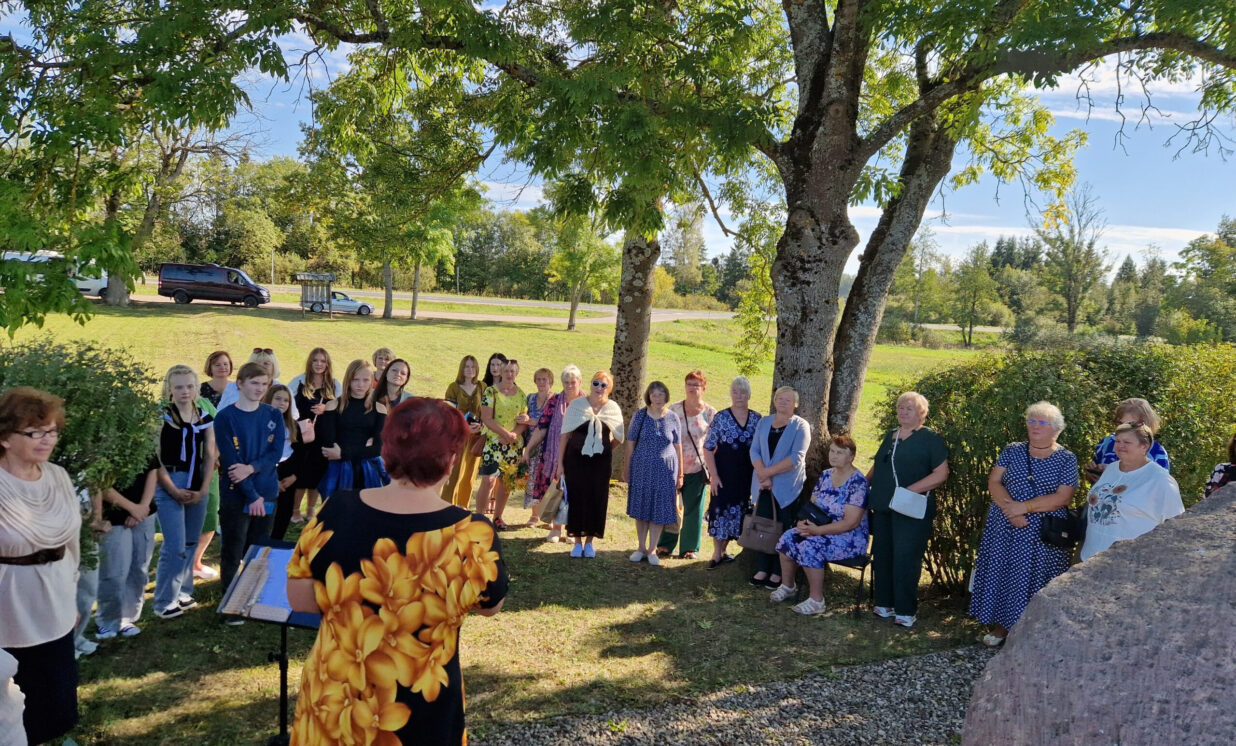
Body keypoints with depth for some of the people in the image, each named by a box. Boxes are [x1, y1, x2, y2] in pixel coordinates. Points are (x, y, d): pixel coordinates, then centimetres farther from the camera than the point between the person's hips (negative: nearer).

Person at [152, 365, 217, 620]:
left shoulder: (204, 417, 7)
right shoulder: (162, 417, -7)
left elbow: (210, 455, 7)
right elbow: (155, 458, -10)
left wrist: (203, 489, -3)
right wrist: (174, 491, -13)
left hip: (197, 488, 5)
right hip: (169, 486, -5)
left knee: (191, 543, 11)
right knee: (175, 547, -6)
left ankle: (183, 592, 25)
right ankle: (165, 602, 7)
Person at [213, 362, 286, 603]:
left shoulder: (274, 416, 5)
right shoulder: (226, 417, -7)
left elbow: (276, 452, -2)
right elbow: (230, 460, -12)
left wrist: (251, 468, -20)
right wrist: (252, 495, -16)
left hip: (267, 493, 3)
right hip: (236, 494, -3)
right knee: (232, 554, 3)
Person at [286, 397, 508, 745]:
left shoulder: (337, 511, -16)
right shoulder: (471, 534, -23)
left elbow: (298, 599, -4)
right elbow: (490, 605, -4)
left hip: (332, 694, 2)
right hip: (420, 711, -2)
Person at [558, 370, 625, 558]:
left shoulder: (613, 408, 1)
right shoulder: (576, 405, -4)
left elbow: (617, 438, 12)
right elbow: (565, 435, -2)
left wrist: (603, 449, 5)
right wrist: (560, 463, -4)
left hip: (601, 461, 2)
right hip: (576, 458, -1)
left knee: (597, 499, 5)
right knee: (576, 498, 1)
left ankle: (589, 542, 20)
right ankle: (577, 542, 15)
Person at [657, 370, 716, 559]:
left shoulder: (710, 413, 1)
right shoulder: (674, 409, 4)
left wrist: (711, 467, -2)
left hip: (697, 468, -1)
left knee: (693, 509, 5)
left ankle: (690, 548, 17)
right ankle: (665, 545, 18)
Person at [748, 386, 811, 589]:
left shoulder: (800, 426, -2)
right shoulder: (763, 422, 11)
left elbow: (796, 458, -13)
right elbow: (754, 450, 3)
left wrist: (768, 471, -15)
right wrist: (762, 474, -13)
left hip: (787, 486, -4)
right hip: (764, 486, 4)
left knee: (784, 529, 1)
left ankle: (778, 573, 8)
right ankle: (762, 569, 14)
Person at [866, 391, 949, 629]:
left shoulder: (930, 439, -5)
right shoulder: (890, 436, 16)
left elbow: (941, 473, -13)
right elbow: (878, 467, 25)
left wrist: (911, 490, -20)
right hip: (883, 508, 7)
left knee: (905, 560, -5)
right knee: (882, 556, 9)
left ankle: (906, 611, 5)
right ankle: (885, 604, 21)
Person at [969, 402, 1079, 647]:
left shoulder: (1066, 459, -2)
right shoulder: (1012, 451, 6)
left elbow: (1062, 498, -11)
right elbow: (994, 482, -1)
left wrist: (1025, 507, -18)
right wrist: (1009, 508, -17)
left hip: (1043, 533, -3)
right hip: (1005, 528, 3)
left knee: (1032, 579, 1)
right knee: (1000, 572, 6)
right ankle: (1002, 625, 19)